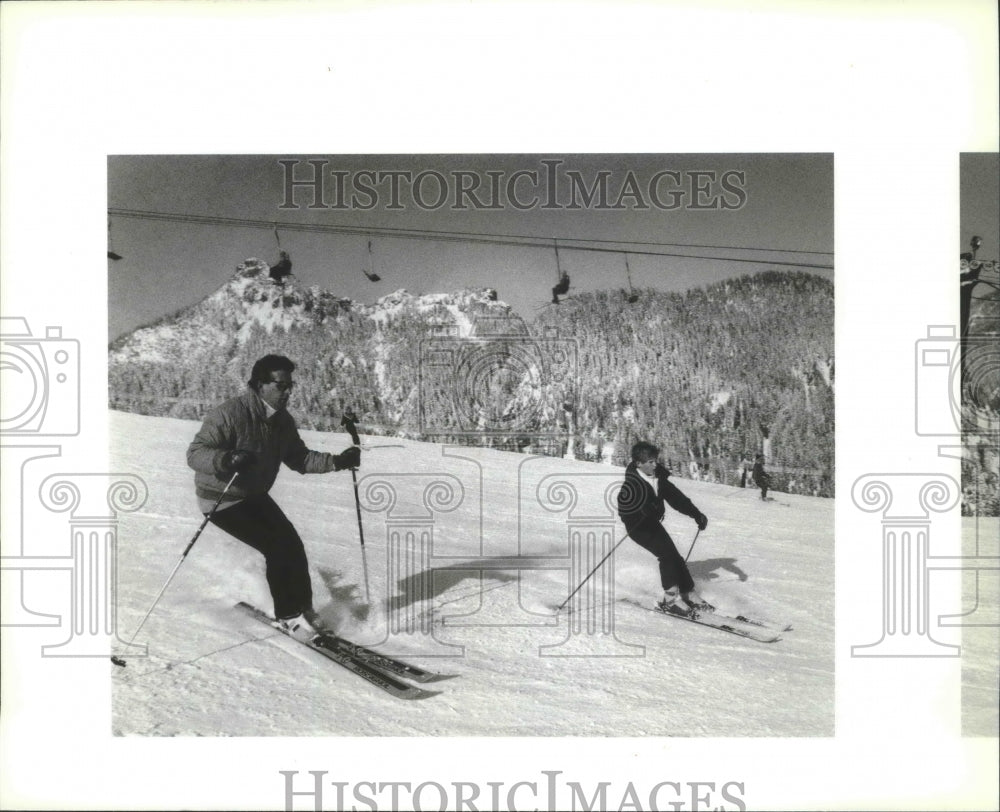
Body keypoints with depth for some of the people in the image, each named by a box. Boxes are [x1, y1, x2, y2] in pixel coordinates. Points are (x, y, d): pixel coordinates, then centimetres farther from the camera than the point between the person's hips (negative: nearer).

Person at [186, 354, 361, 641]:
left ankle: (303, 609, 15)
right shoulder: (229, 415, -25)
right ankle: (289, 616, 1)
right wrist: (226, 459, -47)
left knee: (293, 545, -2)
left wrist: (337, 462, -8)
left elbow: (300, 459, 7)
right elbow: (195, 454, -27)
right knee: (278, 547, -15)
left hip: (256, 497, 7)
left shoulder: (282, 421, -1)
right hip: (222, 499, -7)